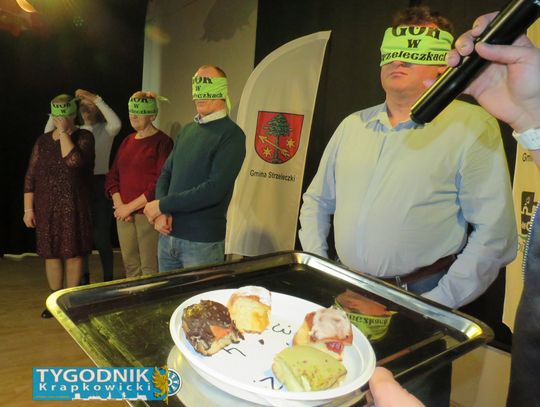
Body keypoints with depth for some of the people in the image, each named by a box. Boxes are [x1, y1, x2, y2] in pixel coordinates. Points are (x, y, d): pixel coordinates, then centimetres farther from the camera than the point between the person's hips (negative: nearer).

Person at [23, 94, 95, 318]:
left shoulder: (84, 137, -2)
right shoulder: (43, 141, 8)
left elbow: (73, 160, -23)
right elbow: (30, 177, 7)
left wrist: (63, 132, -15)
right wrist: (28, 209, 1)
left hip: (74, 208, -3)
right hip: (47, 208, 3)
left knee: (73, 253, 4)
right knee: (51, 254, 9)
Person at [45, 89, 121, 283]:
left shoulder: (105, 130, 0)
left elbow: (116, 124, -23)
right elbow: (49, 134, 1)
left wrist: (96, 98, -21)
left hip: (99, 185, -5)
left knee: (100, 236, -5)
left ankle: (108, 280, 9)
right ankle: (84, 278, 26)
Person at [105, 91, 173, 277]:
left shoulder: (162, 142, -6)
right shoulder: (127, 141, 16)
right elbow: (112, 176, 16)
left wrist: (131, 206, -11)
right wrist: (119, 204, -1)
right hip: (124, 214, 7)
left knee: (150, 269, -4)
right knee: (130, 266, 11)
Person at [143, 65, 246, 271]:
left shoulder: (231, 134, -11)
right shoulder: (187, 129, 11)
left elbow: (214, 189, -20)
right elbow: (166, 174, 11)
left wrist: (162, 205, -15)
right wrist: (162, 212, -7)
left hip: (202, 241, -6)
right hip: (168, 235, 6)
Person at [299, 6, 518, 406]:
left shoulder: (472, 126, -9)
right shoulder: (353, 125, 6)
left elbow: (494, 233, -12)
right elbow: (317, 201, 13)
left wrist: (438, 304, -14)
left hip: (420, 300, -4)